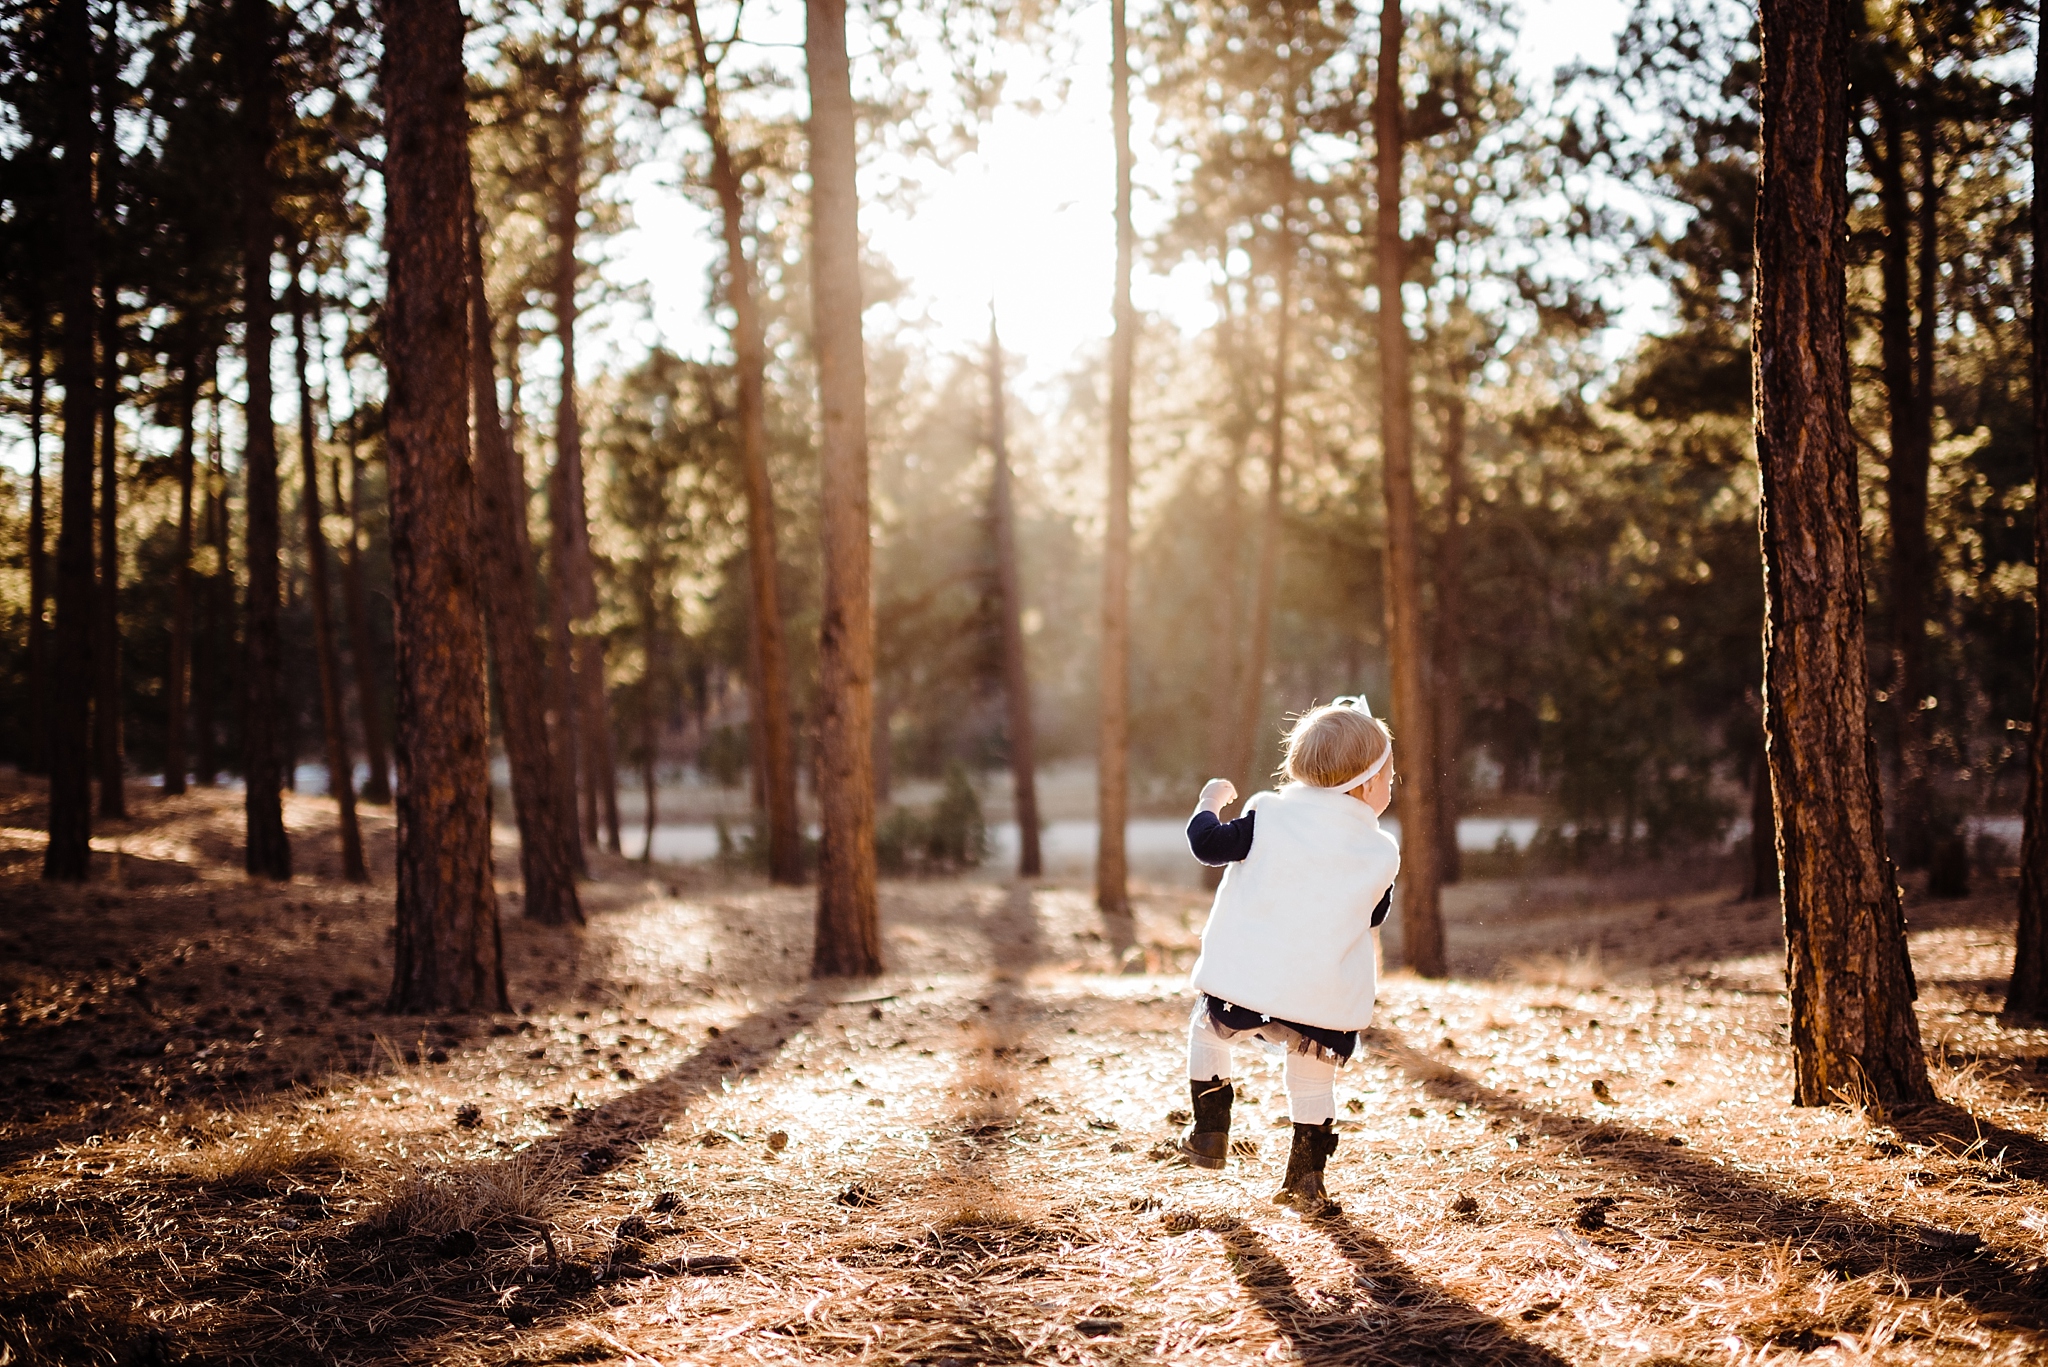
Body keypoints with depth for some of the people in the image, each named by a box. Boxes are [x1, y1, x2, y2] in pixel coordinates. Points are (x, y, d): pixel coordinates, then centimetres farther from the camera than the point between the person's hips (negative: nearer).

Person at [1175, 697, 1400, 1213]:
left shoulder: (1269, 815, -4)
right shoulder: (1381, 854, 2)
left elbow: (1209, 845, -5)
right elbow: (1372, 917, 14)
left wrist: (1210, 804, 13)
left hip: (1242, 973, -1)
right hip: (1323, 994, 1)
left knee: (1207, 1030, 25)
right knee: (1313, 1074, 16)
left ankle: (1210, 1132, 26)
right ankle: (1306, 1178, 15)